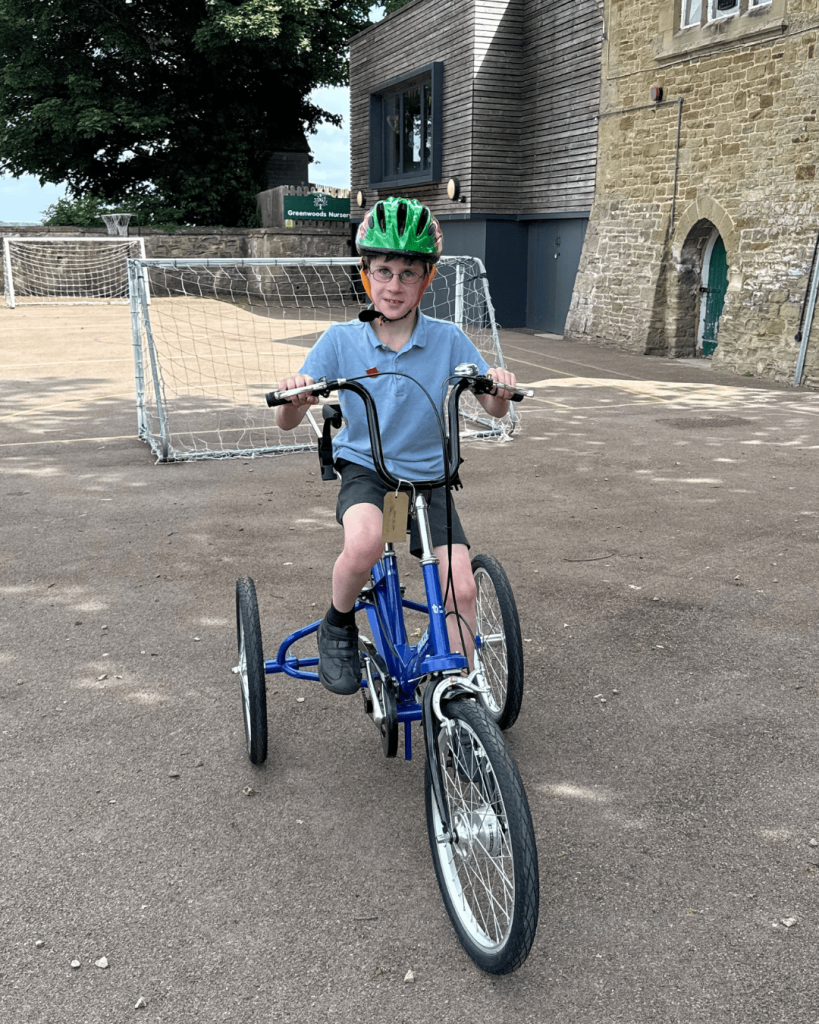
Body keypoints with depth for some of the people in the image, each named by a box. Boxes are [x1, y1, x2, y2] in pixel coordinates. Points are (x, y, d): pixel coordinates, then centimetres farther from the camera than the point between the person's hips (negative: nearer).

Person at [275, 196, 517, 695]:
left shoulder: (448, 339, -5)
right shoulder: (341, 340, -7)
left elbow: (495, 408, -3)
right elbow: (289, 422, -8)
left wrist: (499, 386, -26)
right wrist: (293, 397, -32)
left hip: (428, 477, 2)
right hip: (364, 470, -2)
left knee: (461, 588, -11)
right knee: (365, 543, -35)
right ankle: (338, 627, -3)